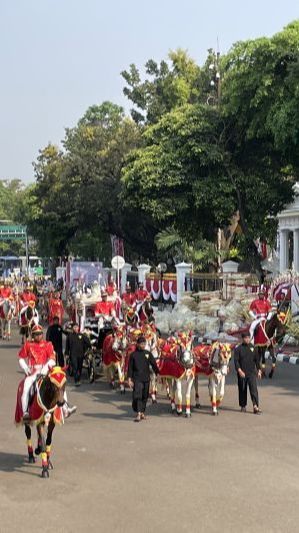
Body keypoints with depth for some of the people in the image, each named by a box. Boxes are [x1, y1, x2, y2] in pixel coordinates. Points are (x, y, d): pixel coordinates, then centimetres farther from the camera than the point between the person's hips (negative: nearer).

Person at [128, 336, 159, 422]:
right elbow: (130, 367, 1)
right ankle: (138, 414, -14)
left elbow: (154, 365, 9)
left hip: (146, 378, 3)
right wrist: (129, 379, -4)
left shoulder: (148, 354, 6)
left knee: (145, 396, 10)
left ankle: (142, 412, 23)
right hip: (137, 378, -3)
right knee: (137, 395, -13)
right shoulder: (134, 354, -1)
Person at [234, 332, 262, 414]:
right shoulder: (238, 348, -2)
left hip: (252, 373, 1)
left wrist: (259, 370, 11)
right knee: (242, 390, 8)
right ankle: (243, 406, 22)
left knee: (254, 389, -10)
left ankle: (256, 407, -14)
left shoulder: (253, 348, 7)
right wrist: (239, 370, -19)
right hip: (242, 373, -1)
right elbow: (236, 360, -8)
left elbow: (257, 359, 14)